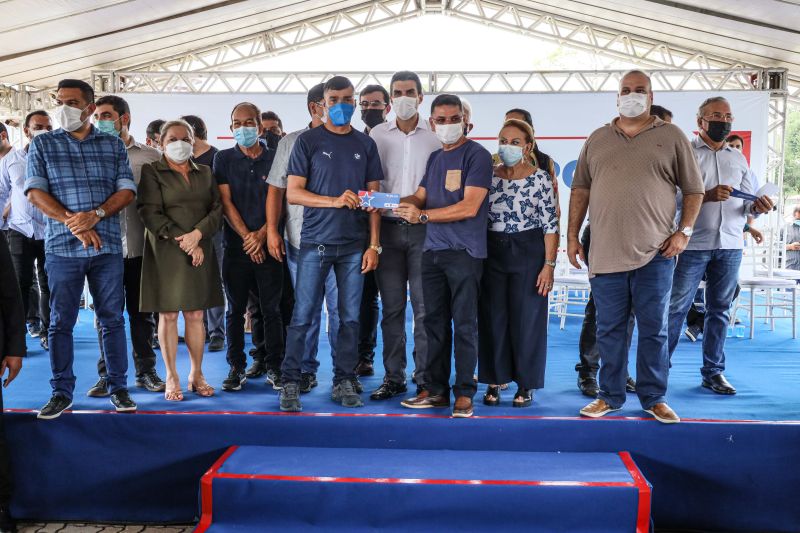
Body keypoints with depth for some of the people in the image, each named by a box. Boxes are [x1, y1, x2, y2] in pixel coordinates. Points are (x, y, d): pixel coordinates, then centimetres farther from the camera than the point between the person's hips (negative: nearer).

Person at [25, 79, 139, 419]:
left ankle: (118, 388, 15)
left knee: (112, 318, 5)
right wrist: (73, 222, -14)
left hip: (107, 246, 1)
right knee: (61, 321, 4)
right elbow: (35, 192, -2)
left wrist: (95, 215, -14)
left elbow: (127, 190, 2)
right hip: (62, 246, -1)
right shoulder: (43, 144, 7)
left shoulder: (113, 146, 10)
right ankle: (62, 393, 14)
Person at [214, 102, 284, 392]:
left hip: (268, 245, -1)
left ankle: (274, 367, 12)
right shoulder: (223, 159, 7)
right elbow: (226, 202, 0)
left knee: (271, 308, 2)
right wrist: (247, 237, -10)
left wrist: (262, 235, -12)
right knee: (235, 309, 5)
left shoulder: (275, 158, 5)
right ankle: (237, 367, 15)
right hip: (236, 245, 1)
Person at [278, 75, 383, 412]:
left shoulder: (365, 145, 11)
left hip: (354, 245, 3)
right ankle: (290, 382, 8)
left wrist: (374, 245, 2)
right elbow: (293, 193, -3)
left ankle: (344, 382, 16)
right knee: (303, 315, -2)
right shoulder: (308, 142, 3)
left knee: (350, 318, 6)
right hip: (316, 242, -2)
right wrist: (335, 201, -16)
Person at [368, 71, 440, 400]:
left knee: (424, 307, -1)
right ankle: (393, 378, 14)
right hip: (388, 227, 2)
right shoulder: (378, 134, 9)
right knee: (391, 308, 6)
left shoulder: (435, 135, 4)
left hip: (424, 228, -2)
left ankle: (425, 377, 8)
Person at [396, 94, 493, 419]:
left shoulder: (477, 155, -6)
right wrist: (392, 202, -4)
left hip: (464, 251, -7)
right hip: (433, 250, 7)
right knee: (434, 321, 9)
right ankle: (435, 390, 18)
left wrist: (422, 215, -14)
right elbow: (420, 197, 17)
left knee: (464, 324, -2)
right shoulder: (435, 158, 18)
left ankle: (464, 394, 5)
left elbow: (469, 207, -14)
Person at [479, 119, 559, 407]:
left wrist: (549, 265, -11)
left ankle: (526, 385, 15)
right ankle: (494, 381, 19)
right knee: (493, 318, 6)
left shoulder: (540, 178, -4)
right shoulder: (489, 175, 5)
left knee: (527, 319, 2)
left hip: (528, 253, -3)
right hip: (493, 253, 3)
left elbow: (550, 226, -5)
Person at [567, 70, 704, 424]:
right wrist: (572, 235, 7)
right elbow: (580, 190, 13)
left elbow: (693, 190, 7)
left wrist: (684, 231, -4)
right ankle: (610, 396, 19)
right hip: (605, 252, 2)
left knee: (654, 329, 6)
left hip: (655, 253, -1)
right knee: (609, 329, 8)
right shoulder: (597, 140, 12)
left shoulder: (671, 137, 6)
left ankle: (654, 398, 18)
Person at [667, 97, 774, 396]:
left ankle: (713, 372, 16)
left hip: (730, 245, 5)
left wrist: (757, 207, -7)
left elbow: (747, 203, 15)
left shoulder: (738, 158, 16)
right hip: (693, 244, -5)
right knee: (677, 307, -2)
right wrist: (706, 196, -21)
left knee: (720, 310, 9)